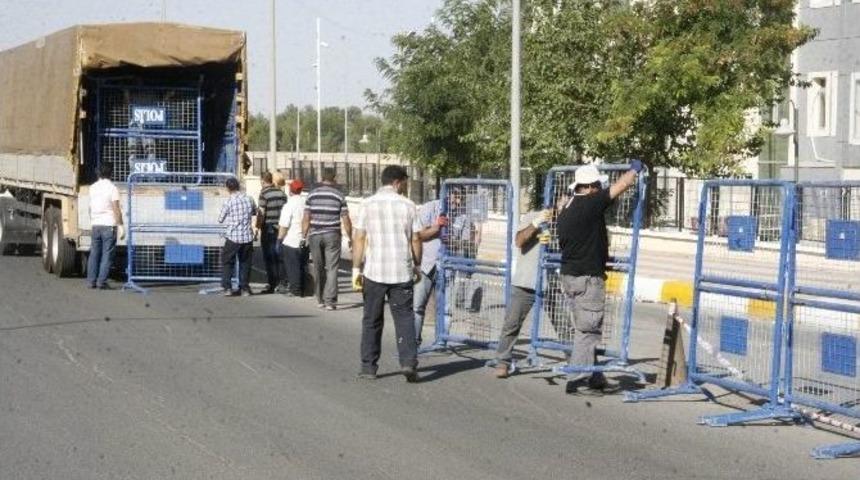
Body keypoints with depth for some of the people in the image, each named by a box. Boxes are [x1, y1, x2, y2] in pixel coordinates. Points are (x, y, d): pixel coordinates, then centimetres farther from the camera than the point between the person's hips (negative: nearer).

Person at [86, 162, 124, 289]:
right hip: (109, 225, -5)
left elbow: (90, 208, 15)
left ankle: (91, 280, 11)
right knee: (107, 255, -2)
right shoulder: (112, 188, -9)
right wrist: (120, 226, -10)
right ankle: (101, 281, -6)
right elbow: (116, 209, -12)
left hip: (95, 225, 5)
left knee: (94, 253, 11)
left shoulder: (93, 187, 9)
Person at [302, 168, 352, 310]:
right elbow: (345, 220, -2)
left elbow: (306, 219, 1)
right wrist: (350, 238, 6)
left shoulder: (312, 194, 3)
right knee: (332, 268, -1)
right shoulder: (339, 195, -2)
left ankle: (320, 300, 19)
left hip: (315, 235, 2)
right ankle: (330, 301, -7)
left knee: (318, 268, 12)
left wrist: (304, 236, 7)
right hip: (332, 235, -2)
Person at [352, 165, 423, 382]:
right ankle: (409, 362, -9)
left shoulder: (368, 205, 0)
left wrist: (356, 270, 0)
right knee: (404, 317, 5)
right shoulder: (407, 205, 1)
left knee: (371, 321, 10)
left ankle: (368, 367, 13)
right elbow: (415, 240, 1)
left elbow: (359, 239, -3)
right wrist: (417, 266, 14)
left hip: (374, 272, 0)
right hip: (402, 272, 0)